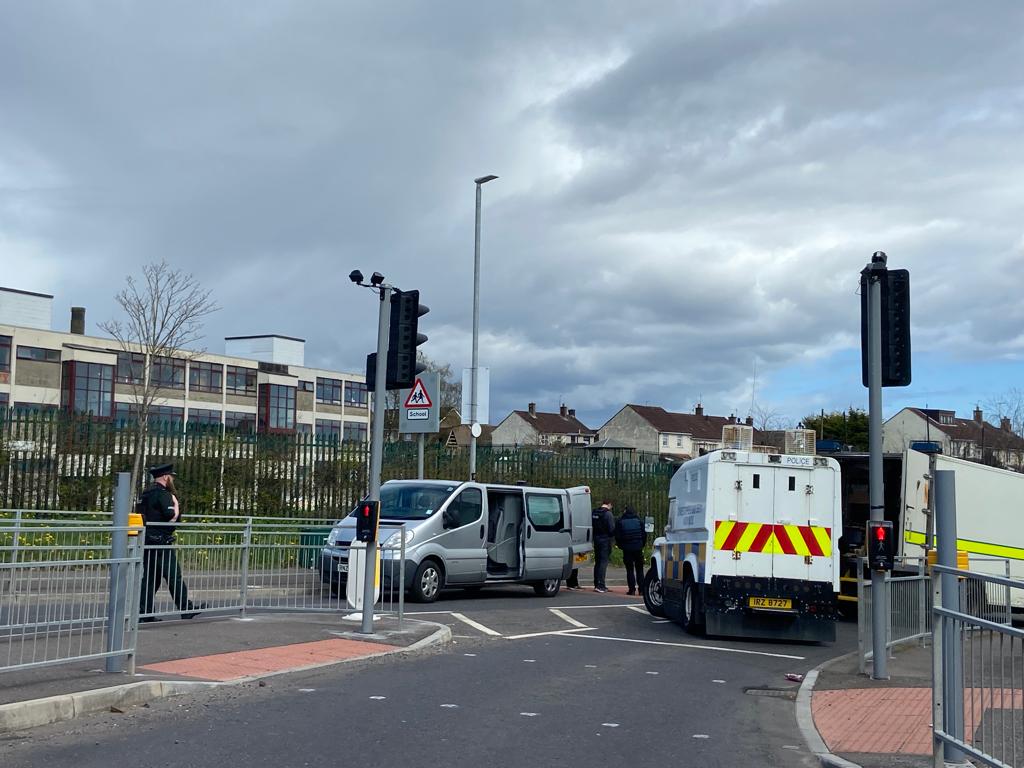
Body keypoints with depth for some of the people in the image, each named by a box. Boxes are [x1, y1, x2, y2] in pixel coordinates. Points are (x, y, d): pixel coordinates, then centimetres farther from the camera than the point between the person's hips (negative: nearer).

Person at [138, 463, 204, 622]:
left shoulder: (145, 494, 18)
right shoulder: (163, 493, -12)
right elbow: (172, 517, -21)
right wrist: (176, 505, -3)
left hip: (147, 542, 9)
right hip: (161, 543, -9)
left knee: (150, 577, 10)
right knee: (174, 576, -3)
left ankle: (143, 612, 8)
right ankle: (186, 609, 3)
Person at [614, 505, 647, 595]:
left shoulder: (620, 522, -2)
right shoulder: (639, 521, 3)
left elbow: (617, 537, -3)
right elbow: (644, 534, 4)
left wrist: (621, 546, 10)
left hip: (627, 549, -2)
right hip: (638, 548, 2)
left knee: (629, 570, 4)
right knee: (639, 570, 9)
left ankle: (632, 589, -1)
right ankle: (641, 589, 5)